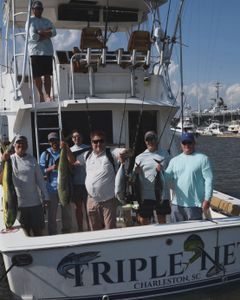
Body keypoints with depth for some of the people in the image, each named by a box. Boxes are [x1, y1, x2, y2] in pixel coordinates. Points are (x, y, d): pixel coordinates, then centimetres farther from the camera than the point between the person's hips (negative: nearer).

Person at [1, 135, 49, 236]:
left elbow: (40, 179, 8)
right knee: (25, 231, 8)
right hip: (18, 202, -2)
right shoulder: (10, 159, -2)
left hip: (35, 201, 2)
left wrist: (45, 196, 6)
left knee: (38, 229, 10)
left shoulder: (32, 159, 5)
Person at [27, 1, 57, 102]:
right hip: (35, 51, -4)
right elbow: (33, 36, -11)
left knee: (47, 75, -2)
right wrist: (47, 34, -4)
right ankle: (41, 95, 16)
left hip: (48, 51, 4)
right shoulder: (30, 21, 3)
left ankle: (48, 95, -3)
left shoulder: (47, 21, 19)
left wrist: (41, 32, -11)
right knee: (37, 75, 0)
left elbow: (54, 32, 1)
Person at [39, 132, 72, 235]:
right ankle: (53, 235, 13)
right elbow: (41, 171, -3)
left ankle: (67, 233, 26)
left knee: (67, 212, 11)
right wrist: (51, 168, -20)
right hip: (52, 188, -2)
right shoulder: (45, 154, 2)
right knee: (52, 214, 2)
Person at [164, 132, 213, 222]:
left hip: (195, 205, -4)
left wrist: (207, 199, -12)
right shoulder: (174, 160, 12)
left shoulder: (202, 159, -2)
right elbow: (167, 177, 6)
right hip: (177, 204, 5)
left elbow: (208, 180, -6)